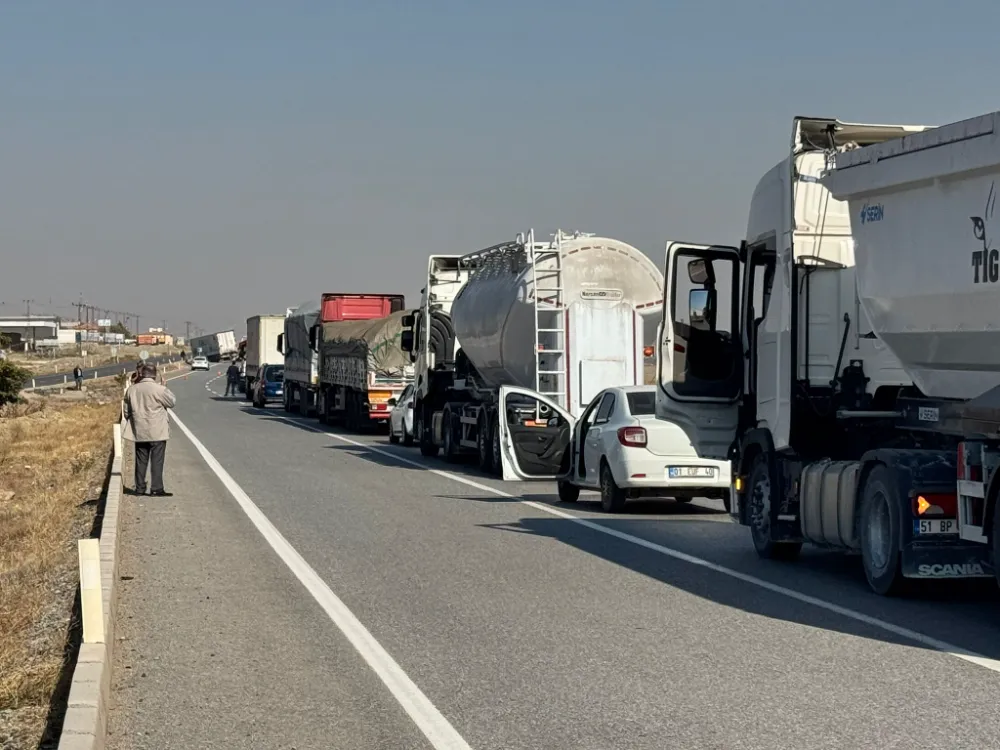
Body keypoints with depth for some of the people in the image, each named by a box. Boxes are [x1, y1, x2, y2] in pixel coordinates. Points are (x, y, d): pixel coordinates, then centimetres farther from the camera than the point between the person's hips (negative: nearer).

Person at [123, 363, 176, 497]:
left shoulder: (132, 390, 4)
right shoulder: (159, 389, -13)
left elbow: (127, 411, 11)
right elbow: (172, 402, 0)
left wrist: (132, 423, 25)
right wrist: (165, 388, 11)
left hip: (139, 433, 5)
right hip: (157, 432, -5)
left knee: (141, 461, 12)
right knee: (157, 461, -1)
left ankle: (140, 488, 15)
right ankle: (157, 488, -4)